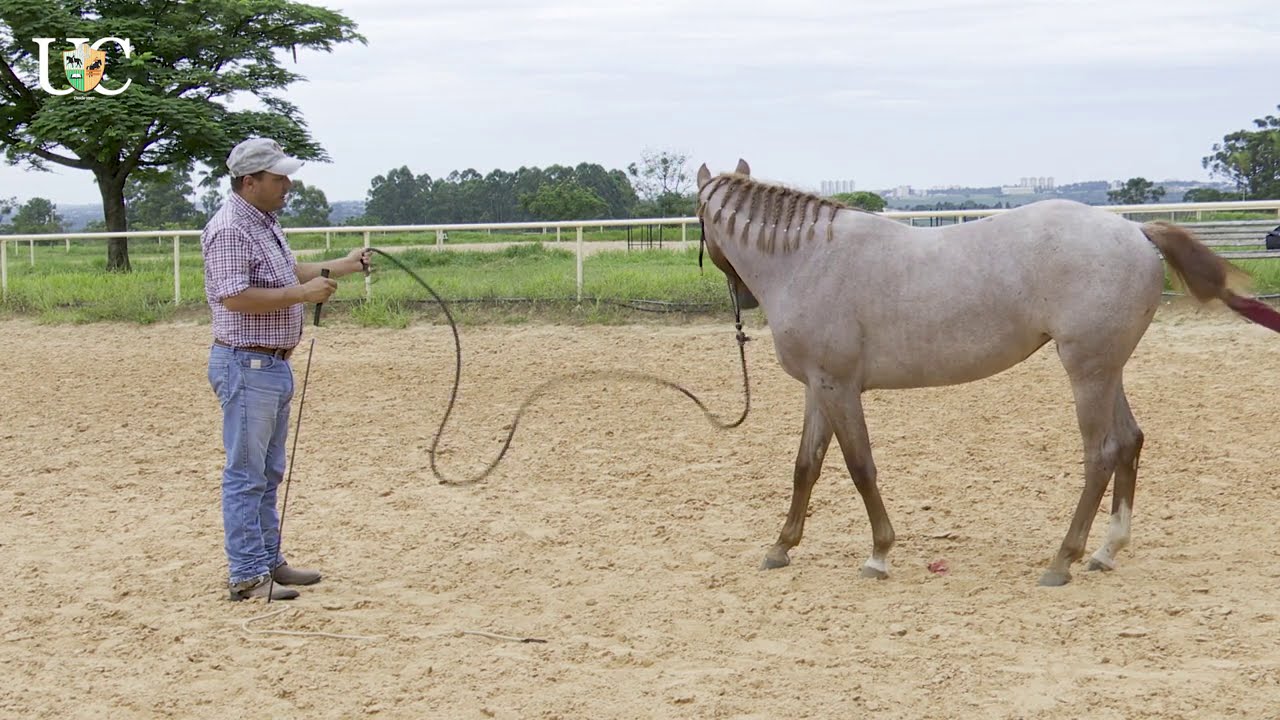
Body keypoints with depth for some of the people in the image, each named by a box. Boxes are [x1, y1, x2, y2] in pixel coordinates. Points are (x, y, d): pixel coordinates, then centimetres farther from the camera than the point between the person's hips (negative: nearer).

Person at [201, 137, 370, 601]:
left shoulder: (265, 223, 15)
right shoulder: (229, 229, -17)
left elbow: (287, 273, 28)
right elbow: (236, 297, -25)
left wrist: (341, 267, 22)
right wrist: (301, 294, -21)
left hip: (273, 366, 10)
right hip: (247, 366, -10)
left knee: (268, 473, 16)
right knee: (246, 474, -5)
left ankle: (268, 562, 24)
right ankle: (247, 576, -1)